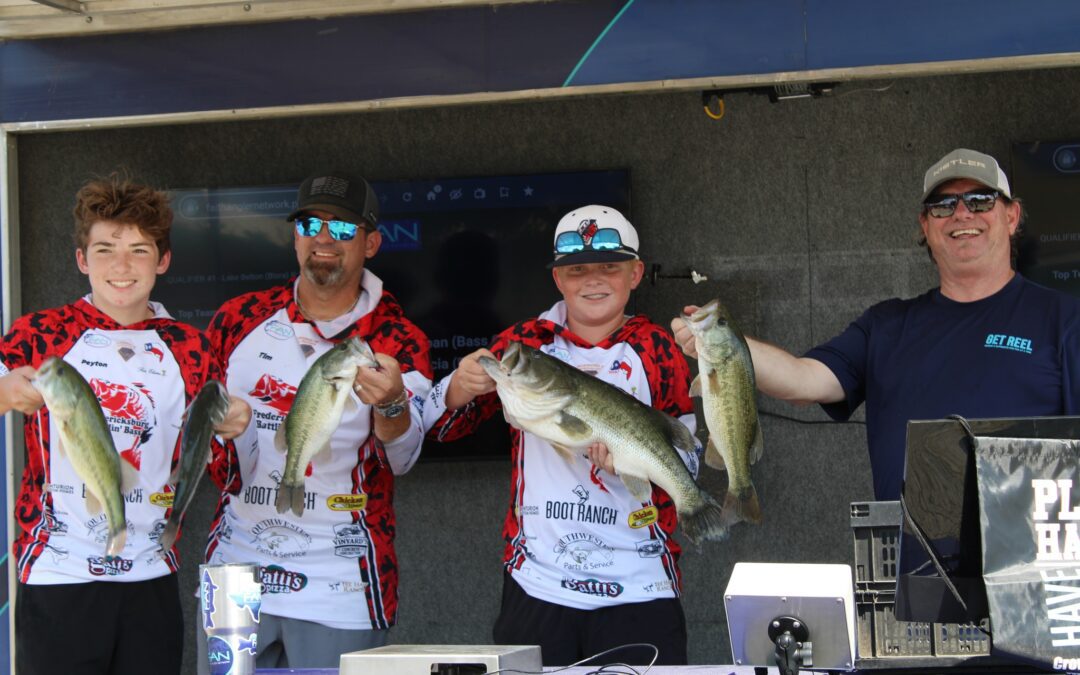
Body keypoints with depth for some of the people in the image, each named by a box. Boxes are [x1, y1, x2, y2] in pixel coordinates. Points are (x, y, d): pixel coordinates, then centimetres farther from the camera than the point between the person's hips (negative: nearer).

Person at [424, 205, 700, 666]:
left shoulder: (656, 349, 4)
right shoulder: (525, 342, 7)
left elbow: (690, 454, 2)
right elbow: (441, 427, 8)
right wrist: (460, 389, -14)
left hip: (639, 588, -1)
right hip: (536, 585, 1)